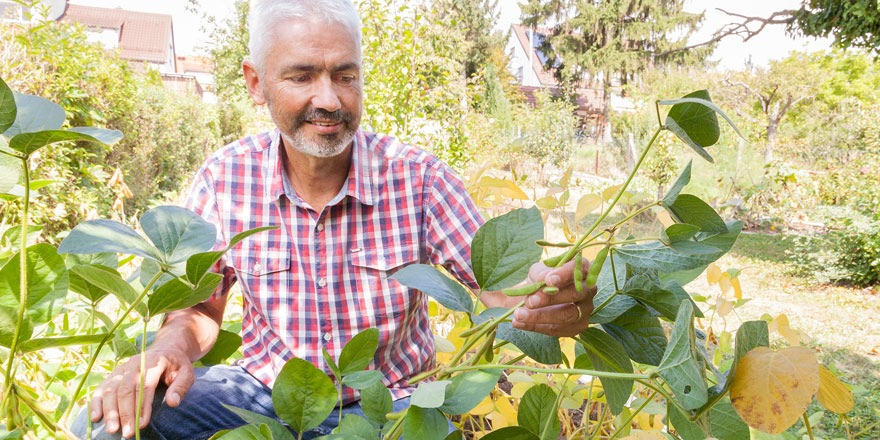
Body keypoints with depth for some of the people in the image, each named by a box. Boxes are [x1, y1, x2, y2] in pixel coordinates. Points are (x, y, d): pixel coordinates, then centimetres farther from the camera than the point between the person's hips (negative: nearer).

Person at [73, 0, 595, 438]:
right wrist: (171, 346, -21)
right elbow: (201, 306, 2)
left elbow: (498, 281, -16)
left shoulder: (418, 177, -13)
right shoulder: (225, 177, -7)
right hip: (264, 392, 1)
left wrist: (556, 299, -40)